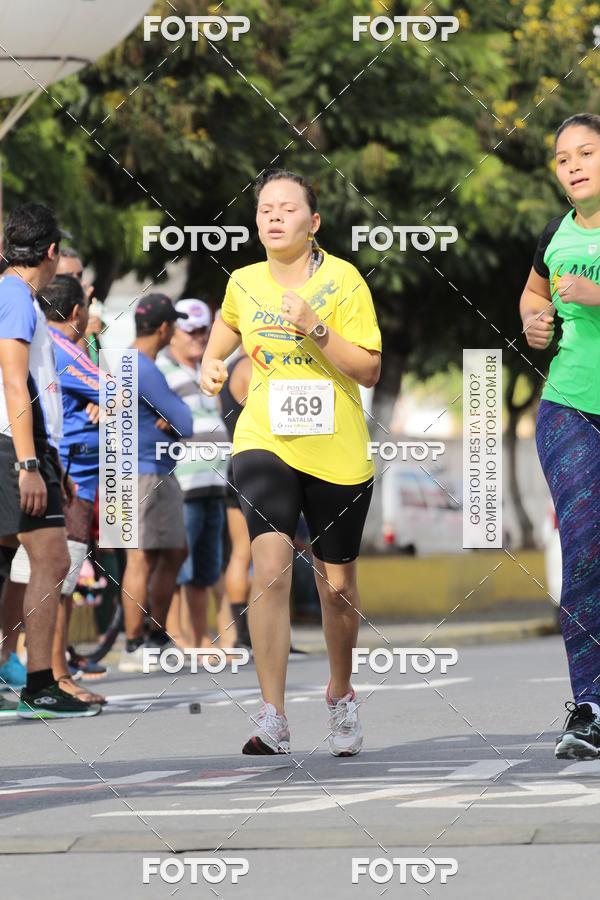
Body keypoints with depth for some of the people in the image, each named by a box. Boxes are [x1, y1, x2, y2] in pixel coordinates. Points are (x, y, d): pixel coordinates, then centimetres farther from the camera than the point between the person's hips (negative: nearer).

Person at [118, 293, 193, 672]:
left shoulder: (138, 364, 15)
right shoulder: (144, 371, -18)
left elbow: (180, 420, 13)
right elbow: (186, 424, -20)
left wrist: (172, 417, -9)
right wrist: (178, 415, 2)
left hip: (161, 473, 11)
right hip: (145, 474, -11)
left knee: (175, 553, 16)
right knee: (143, 558, -9)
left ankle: (157, 635, 23)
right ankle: (133, 648, -8)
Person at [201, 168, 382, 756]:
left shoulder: (343, 279, -6)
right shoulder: (243, 283, 4)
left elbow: (369, 370, -9)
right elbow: (228, 323, 28)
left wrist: (316, 329, -21)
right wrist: (211, 361, 7)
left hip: (337, 454, -1)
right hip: (265, 442, 1)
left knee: (337, 584, 11)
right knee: (270, 565, -21)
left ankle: (340, 695, 38)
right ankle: (272, 719, -23)